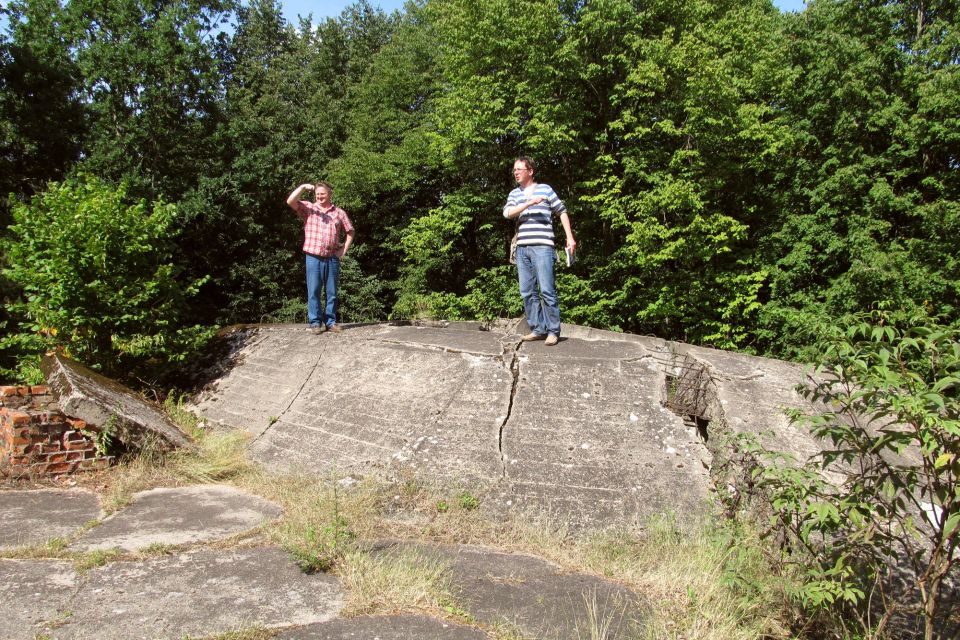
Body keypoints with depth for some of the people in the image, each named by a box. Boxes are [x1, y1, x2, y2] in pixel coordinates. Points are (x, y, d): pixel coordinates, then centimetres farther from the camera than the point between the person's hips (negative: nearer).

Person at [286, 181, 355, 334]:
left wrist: (344, 249, 6)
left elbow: (349, 232, 16)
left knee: (332, 292, 6)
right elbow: (290, 201, -7)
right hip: (313, 257, -1)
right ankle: (315, 322, 5)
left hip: (332, 258, 2)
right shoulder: (308, 208, 7)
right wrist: (303, 187, -14)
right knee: (313, 291, 0)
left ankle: (331, 321, 14)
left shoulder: (339, 212, 10)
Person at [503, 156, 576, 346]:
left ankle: (553, 331, -1)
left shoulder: (545, 189, 7)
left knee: (547, 290, -8)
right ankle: (538, 329, 13)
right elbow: (507, 213, -2)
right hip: (522, 248, 5)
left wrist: (570, 237, 2)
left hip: (542, 246, -5)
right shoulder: (514, 194, 16)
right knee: (528, 292, 5)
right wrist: (529, 203, -14)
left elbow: (562, 212, 9)